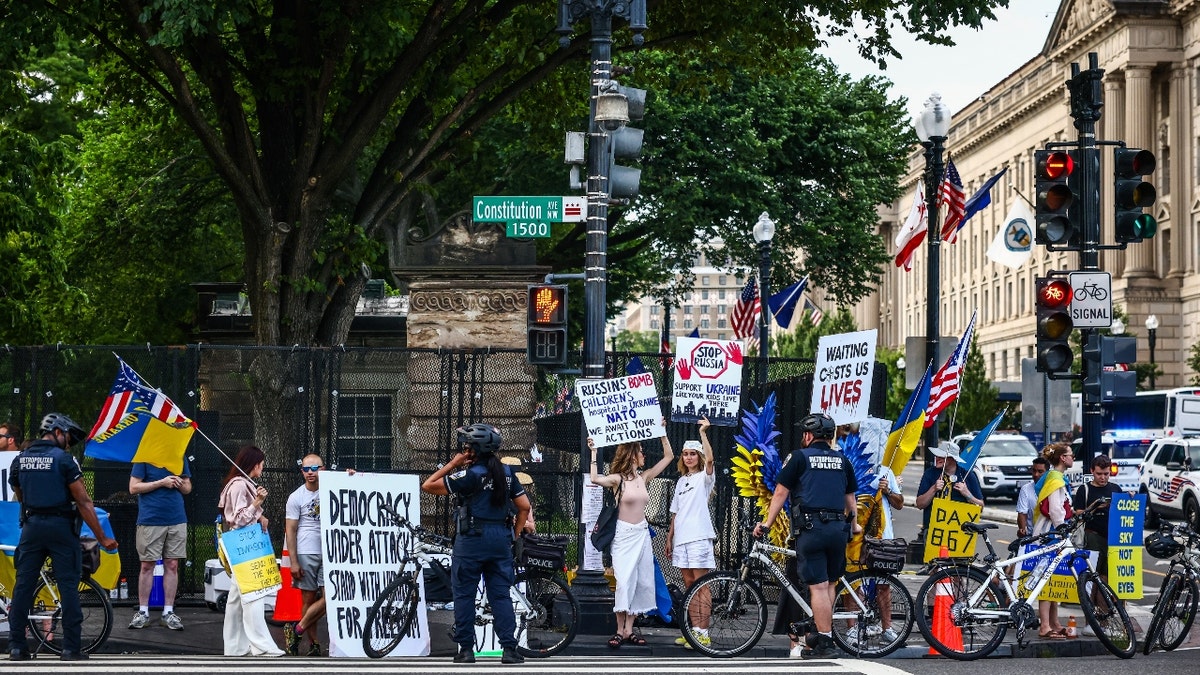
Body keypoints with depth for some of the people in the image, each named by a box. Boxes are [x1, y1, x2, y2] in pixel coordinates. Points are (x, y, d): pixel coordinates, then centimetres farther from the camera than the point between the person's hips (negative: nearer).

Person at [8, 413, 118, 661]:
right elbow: (83, 502, -10)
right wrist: (102, 538, -7)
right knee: (68, 585, -1)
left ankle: (16, 646, 5)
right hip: (61, 527, -4)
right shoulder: (64, 459, -9)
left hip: (31, 526, 4)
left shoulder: (20, 460, 7)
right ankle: (71, 648, -3)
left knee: (24, 584, 7)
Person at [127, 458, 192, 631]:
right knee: (147, 565, 2)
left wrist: (180, 483, -8)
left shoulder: (180, 458, 10)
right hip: (150, 518, -3)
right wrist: (161, 483, -14)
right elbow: (133, 487, -7)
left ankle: (168, 612, 10)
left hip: (177, 519, 3)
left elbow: (188, 488, 16)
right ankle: (143, 612, 10)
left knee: (172, 565, 4)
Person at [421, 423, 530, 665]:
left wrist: (453, 464, -4)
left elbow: (428, 486, -11)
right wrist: (513, 535, 17)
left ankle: (466, 649, 4)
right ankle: (509, 649, -1)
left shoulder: (470, 475, -11)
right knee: (500, 595, 6)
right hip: (501, 540, 5)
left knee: (464, 594, 4)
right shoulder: (506, 473, 7)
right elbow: (524, 507, 8)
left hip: (472, 538, -5)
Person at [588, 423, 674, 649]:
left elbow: (668, 456, 15)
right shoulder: (617, 479, -7)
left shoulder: (643, 477, 9)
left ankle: (629, 630, 6)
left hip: (642, 533, 6)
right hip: (623, 534, -6)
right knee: (624, 581, -12)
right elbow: (595, 479, -27)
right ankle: (619, 631, -7)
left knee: (641, 582, 2)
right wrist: (594, 452, -23)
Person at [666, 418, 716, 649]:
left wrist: (703, 433, -26)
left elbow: (709, 459, -23)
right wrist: (669, 538, 17)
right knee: (689, 584, 8)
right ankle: (693, 630, 12)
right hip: (681, 538, 7)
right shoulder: (681, 481, 19)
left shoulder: (704, 477, 0)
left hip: (699, 537, -7)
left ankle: (703, 633, -10)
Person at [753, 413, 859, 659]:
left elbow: (780, 493, 1)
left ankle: (825, 642, -7)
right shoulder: (842, 461, 14)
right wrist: (854, 525, 36)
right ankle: (822, 631, 21)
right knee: (829, 584, 17)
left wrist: (767, 523, 7)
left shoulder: (800, 457, 3)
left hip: (811, 528, -4)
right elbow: (850, 498, 21)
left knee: (818, 586, -5)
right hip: (839, 528, 4)